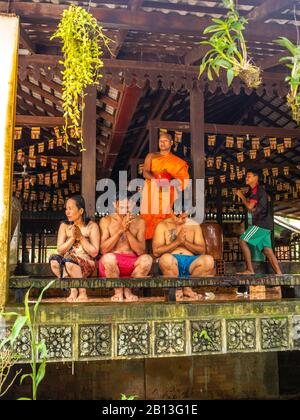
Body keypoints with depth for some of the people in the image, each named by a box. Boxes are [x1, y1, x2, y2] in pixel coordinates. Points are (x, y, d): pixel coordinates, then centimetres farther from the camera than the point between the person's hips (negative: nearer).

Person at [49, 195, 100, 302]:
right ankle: (73, 290, -11)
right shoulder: (64, 226, 9)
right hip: (66, 263, 4)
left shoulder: (91, 226, 0)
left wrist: (80, 237, -12)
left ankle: (82, 292, -13)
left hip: (87, 265, -3)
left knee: (69, 260, -34)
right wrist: (72, 238, -13)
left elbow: (94, 252, -7)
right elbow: (60, 250, 0)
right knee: (54, 260, -28)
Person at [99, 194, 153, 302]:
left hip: (132, 263, 1)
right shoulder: (106, 220, 4)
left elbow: (140, 251, -3)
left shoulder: (139, 222, 5)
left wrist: (127, 231, -13)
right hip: (112, 263, -1)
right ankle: (118, 291, -6)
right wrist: (121, 230, -14)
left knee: (147, 259, -30)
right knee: (108, 257, -35)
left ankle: (128, 289, -3)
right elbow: (104, 250, -7)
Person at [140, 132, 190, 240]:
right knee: (149, 217, -8)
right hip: (152, 191, 1)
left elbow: (183, 178, 3)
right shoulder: (151, 156, 17)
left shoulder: (177, 161, 14)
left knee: (165, 218, -12)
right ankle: (148, 238, -3)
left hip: (167, 192, -1)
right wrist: (156, 178, -18)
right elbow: (145, 173, 3)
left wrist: (170, 181, -17)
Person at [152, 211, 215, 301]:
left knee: (209, 260, -29)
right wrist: (177, 241, -9)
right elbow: (156, 252, -2)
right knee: (166, 258, -38)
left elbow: (202, 251, 8)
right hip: (172, 262, -2)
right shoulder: (163, 225, 8)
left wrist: (185, 242, -7)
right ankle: (177, 290, -13)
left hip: (190, 261, 2)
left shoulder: (194, 225, 15)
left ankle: (187, 287, -9)